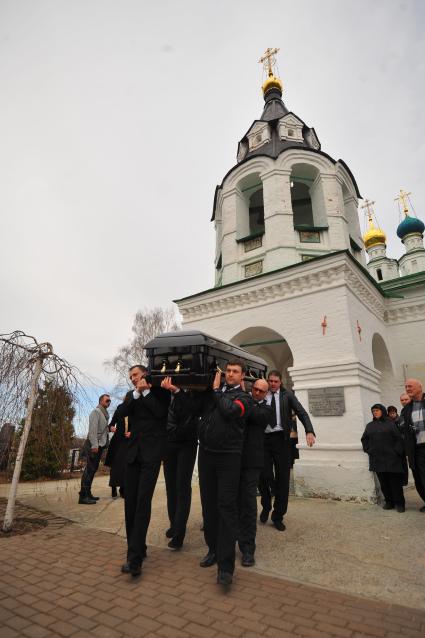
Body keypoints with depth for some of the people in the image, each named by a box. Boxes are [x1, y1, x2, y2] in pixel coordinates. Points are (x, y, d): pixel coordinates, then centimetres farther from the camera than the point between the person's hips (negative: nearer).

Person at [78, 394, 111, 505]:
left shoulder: (105, 413, 17)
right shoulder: (96, 411, -9)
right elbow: (92, 429, -18)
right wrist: (94, 445, -23)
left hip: (100, 445, 9)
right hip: (94, 445, -9)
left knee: (92, 469, 13)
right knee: (89, 469, -7)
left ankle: (87, 494, 21)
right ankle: (83, 496, -3)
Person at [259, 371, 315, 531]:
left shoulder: (287, 395, 5)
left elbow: (302, 413, -4)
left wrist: (309, 431, -18)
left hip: (281, 439, 0)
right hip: (264, 439, 0)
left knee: (282, 478, 5)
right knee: (264, 476, -1)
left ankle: (278, 516, 21)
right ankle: (266, 507, 28)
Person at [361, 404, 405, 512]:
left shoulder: (391, 423, 2)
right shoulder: (370, 426, 13)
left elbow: (399, 438, -3)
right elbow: (364, 439, 15)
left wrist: (397, 451, -10)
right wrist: (368, 450, 4)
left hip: (391, 458, -3)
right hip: (377, 459, 3)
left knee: (395, 481, -1)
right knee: (383, 482, 6)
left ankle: (399, 503, 11)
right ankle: (389, 502, 16)